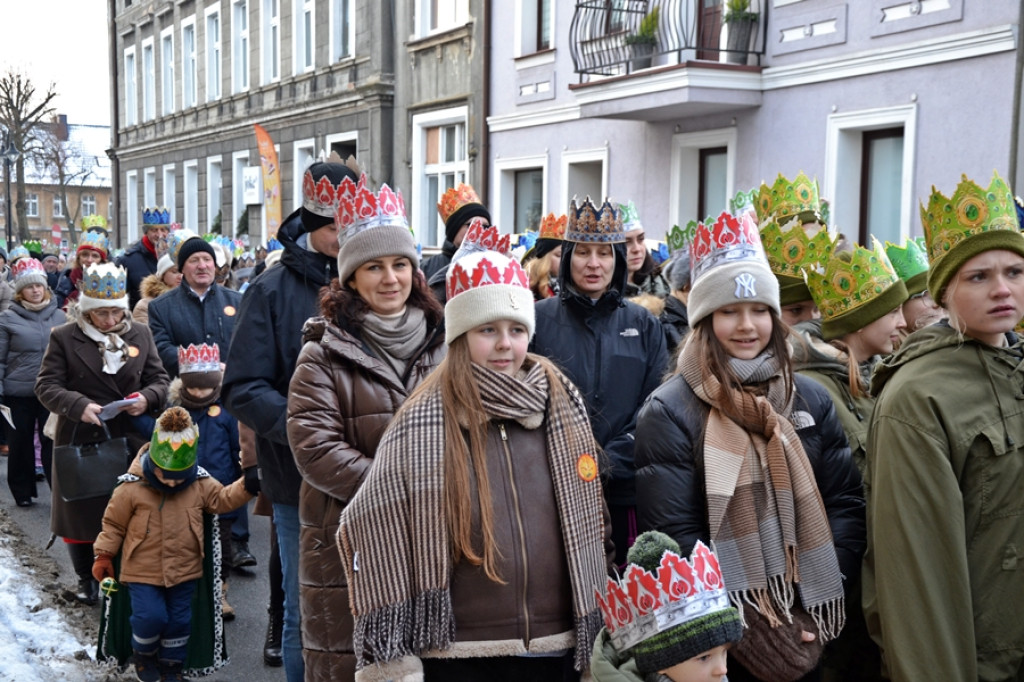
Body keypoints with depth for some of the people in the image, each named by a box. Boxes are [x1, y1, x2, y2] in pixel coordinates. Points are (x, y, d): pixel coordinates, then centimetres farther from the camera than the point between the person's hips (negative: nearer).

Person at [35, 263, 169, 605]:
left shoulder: (140, 334, 6)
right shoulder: (63, 338, -2)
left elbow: (159, 378, 8)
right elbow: (47, 386, -6)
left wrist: (147, 398, -14)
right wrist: (79, 406, -23)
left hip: (130, 441, 2)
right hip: (81, 441, -1)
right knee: (82, 511, 10)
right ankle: (86, 578, 28)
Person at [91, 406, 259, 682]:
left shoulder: (201, 484, -6)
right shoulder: (131, 488, -14)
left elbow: (222, 500, 4)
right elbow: (113, 523, -3)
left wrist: (247, 485, -12)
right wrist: (104, 555, 0)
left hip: (184, 569, 3)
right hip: (142, 570, -3)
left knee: (179, 620, 7)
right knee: (151, 616, -14)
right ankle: (143, 654, 18)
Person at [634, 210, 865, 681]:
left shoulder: (810, 399, 5)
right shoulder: (668, 412, -9)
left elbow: (846, 501, 5)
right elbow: (674, 534, -13)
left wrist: (824, 601, -7)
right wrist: (746, 624, -16)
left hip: (808, 626, 4)